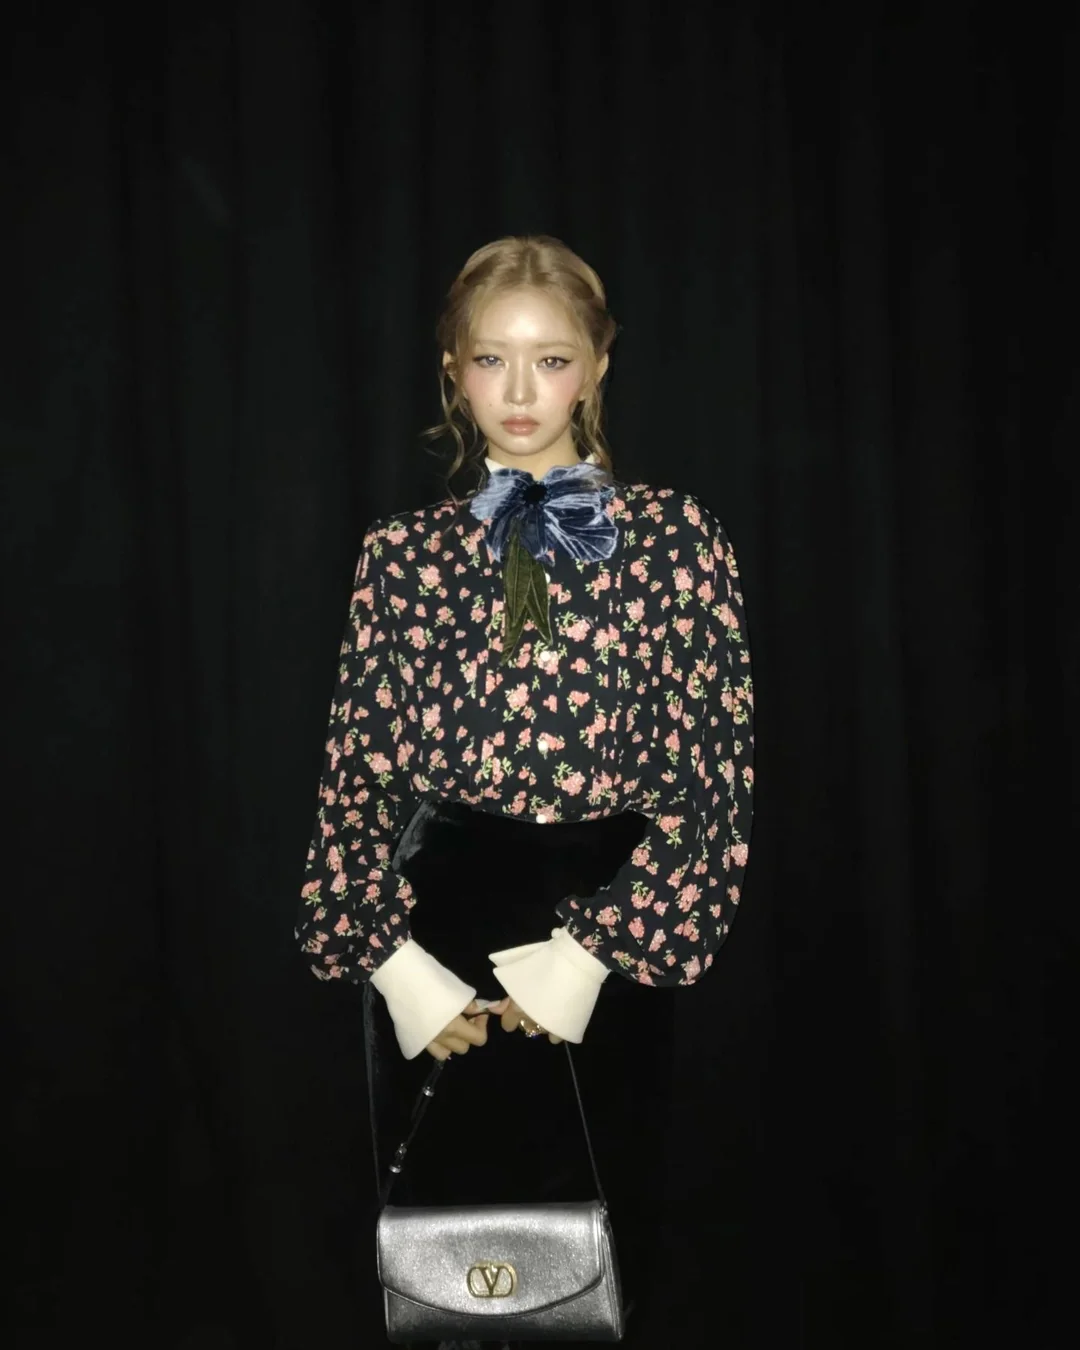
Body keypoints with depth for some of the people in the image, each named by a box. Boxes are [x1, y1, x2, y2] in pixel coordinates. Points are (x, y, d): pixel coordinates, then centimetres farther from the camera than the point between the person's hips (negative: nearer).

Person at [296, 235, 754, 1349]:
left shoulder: (675, 539, -2)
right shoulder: (402, 555, 3)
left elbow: (711, 761, -6)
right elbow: (358, 767, 2)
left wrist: (593, 950, -12)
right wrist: (392, 962, -8)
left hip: (602, 936, -1)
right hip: (437, 936, 2)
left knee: (607, 1247, 11)